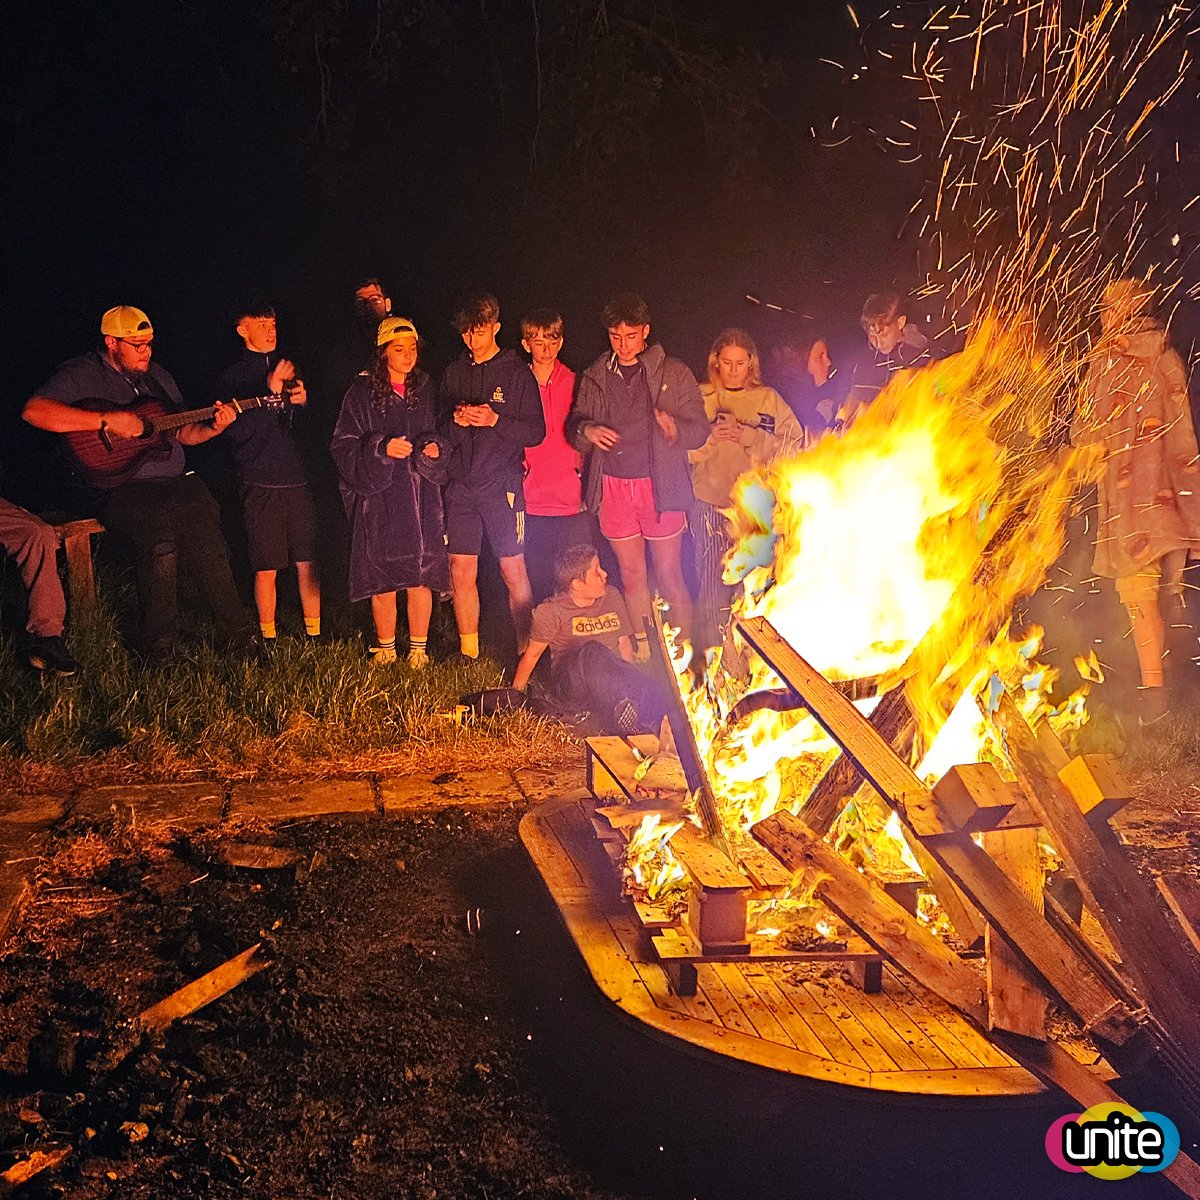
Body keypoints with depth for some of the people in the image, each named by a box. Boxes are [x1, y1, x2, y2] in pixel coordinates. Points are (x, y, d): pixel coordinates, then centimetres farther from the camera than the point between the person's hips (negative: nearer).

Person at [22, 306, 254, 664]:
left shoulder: (156, 376, 22)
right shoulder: (82, 374, 0)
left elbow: (183, 432, 26)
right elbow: (34, 410, -17)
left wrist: (213, 427, 3)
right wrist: (108, 420, -21)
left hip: (174, 480, 6)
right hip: (119, 490, -5)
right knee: (158, 530, -34)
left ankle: (238, 634, -16)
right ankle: (159, 649, -21)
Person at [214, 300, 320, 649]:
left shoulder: (288, 368, 15)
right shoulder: (232, 376, 1)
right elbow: (236, 431, -11)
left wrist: (302, 400, 0)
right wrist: (270, 393, -17)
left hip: (297, 478, 4)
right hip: (260, 483, -4)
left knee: (307, 563, 3)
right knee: (267, 568, -1)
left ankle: (314, 633, 13)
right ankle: (268, 639, 11)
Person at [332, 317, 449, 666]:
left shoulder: (427, 390, 9)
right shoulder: (362, 392, 1)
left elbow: (439, 435, 17)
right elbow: (343, 446, -2)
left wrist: (434, 448, -6)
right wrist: (382, 448, -17)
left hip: (420, 499, 2)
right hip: (378, 499, -2)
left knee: (419, 579, 1)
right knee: (382, 580, 2)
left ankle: (419, 650, 14)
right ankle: (385, 649, 19)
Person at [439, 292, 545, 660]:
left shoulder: (517, 372, 0)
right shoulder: (453, 373, 12)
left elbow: (536, 432, -4)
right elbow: (443, 433, 14)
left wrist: (495, 420, -18)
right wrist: (457, 423, -9)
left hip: (502, 485, -4)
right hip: (461, 486, 4)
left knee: (513, 572, 0)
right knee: (461, 572, 4)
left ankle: (525, 649, 10)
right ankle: (468, 651, 16)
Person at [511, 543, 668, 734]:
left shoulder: (612, 596, 17)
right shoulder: (551, 611, 1)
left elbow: (624, 643, 17)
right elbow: (532, 654, 10)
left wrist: (629, 680, 0)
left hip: (612, 680, 4)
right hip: (571, 683, -4)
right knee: (593, 652, -41)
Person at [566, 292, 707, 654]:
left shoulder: (673, 373, 0)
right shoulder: (595, 377, 10)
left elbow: (700, 429, -2)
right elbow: (575, 424, 13)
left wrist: (675, 428, -25)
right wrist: (586, 430, -11)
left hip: (660, 486, -3)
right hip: (613, 487, 3)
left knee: (669, 575, 0)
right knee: (632, 576, 10)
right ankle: (644, 654, 20)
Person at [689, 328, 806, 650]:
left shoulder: (769, 399, 8)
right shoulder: (700, 397, 8)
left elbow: (794, 445, -3)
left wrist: (749, 436, -14)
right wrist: (711, 436, -15)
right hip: (711, 505, 0)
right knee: (714, 585, -1)